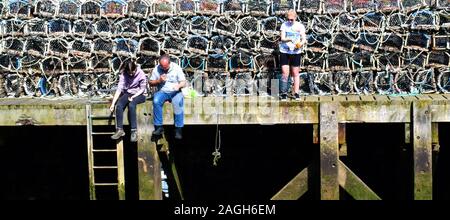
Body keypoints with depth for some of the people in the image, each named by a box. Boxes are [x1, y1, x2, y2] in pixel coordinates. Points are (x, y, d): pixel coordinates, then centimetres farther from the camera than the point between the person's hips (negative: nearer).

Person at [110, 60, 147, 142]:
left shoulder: (141, 74, -13)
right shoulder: (124, 75, -6)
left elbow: (142, 89, -7)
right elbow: (119, 88, -12)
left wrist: (133, 97, -20)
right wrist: (113, 103, -20)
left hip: (139, 94, -3)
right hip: (127, 93, 3)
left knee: (131, 105, -35)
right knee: (119, 105, -28)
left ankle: (134, 131, -33)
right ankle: (119, 129, -25)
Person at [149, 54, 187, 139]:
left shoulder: (176, 68, -2)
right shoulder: (156, 69, 3)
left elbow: (183, 82, -2)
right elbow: (151, 83, 9)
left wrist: (179, 85, -25)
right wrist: (159, 80, -11)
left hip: (175, 92, -1)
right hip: (162, 92, 2)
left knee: (178, 103, -34)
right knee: (156, 101, -32)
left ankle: (178, 130, -31)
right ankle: (159, 127, -26)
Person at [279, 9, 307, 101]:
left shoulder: (300, 26, 1)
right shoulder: (284, 25, 0)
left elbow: (304, 39, -1)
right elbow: (282, 38, -8)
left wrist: (301, 43, -23)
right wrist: (289, 39, -29)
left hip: (296, 52, 1)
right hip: (284, 52, -1)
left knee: (295, 73, 5)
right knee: (285, 73, -4)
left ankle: (296, 93, 11)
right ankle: (283, 93, 5)